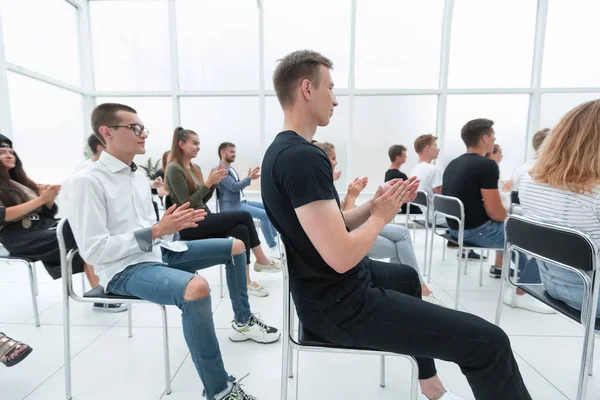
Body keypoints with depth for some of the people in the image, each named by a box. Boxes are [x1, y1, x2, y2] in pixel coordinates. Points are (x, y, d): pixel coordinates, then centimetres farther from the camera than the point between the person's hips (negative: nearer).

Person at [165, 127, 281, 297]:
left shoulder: (195, 168, 14)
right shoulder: (174, 169, -10)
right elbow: (187, 204, -16)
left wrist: (214, 183, -1)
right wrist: (208, 182, -18)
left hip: (203, 220, 8)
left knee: (241, 229, -18)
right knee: (244, 216, -21)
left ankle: (245, 280, -10)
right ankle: (261, 260, -8)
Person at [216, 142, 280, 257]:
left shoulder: (231, 169, 17)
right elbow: (234, 187, -21)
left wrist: (249, 177, 5)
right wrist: (249, 178, -18)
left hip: (241, 201, 10)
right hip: (232, 206, -10)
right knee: (264, 214, -23)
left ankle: (274, 235, 20)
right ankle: (273, 248, -14)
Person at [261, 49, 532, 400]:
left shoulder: (282, 150, 8)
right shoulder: (303, 157, -25)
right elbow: (342, 257, -29)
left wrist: (373, 205, 0)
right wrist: (380, 216, -12)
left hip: (328, 288, 11)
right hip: (341, 305, -10)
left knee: (408, 276, 35)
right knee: (489, 342, -7)